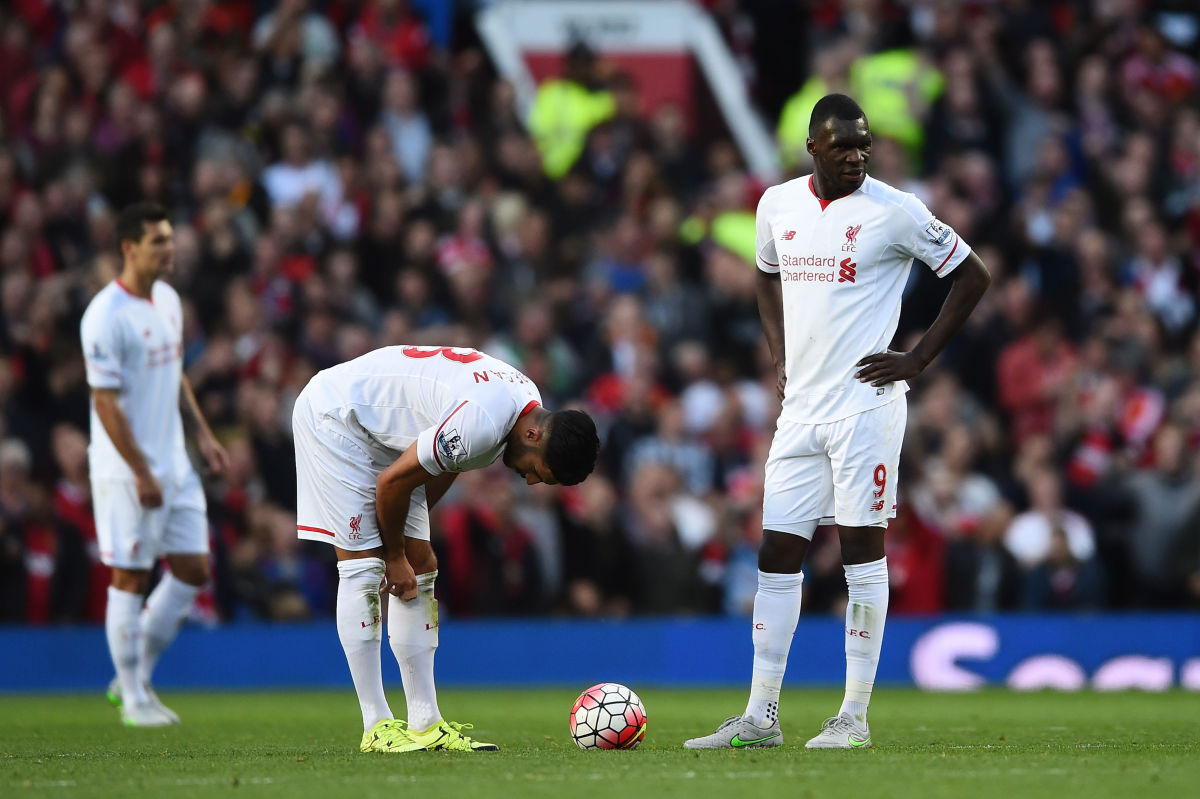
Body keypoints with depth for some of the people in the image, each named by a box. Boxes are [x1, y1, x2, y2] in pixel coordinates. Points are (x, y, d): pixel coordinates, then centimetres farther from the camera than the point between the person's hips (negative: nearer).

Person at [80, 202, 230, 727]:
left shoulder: (167, 299, 10)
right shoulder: (105, 316, -17)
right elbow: (105, 403, -18)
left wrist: (202, 435, 13)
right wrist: (141, 475, -18)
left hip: (173, 464, 8)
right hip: (125, 470, -8)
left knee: (193, 568, 7)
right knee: (131, 577, -2)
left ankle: (136, 675, 19)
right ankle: (133, 698, 8)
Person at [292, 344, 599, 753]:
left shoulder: (530, 404, -6)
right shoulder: (481, 424, -35)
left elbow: (447, 464, 9)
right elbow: (391, 482, -23)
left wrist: (413, 539, 7)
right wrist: (396, 555, -7)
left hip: (383, 435, 10)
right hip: (332, 416, -10)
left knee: (420, 567, 3)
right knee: (364, 564, -13)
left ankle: (426, 723, 2)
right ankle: (377, 727, -12)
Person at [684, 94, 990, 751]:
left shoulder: (894, 212, -7)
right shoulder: (778, 204, 9)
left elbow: (972, 276, 0)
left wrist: (917, 359, -5)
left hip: (865, 401, -5)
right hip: (800, 404, 5)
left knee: (863, 550, -3)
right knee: (776, 555, 4)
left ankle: (855, 715, 1)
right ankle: (760, 716, 8)